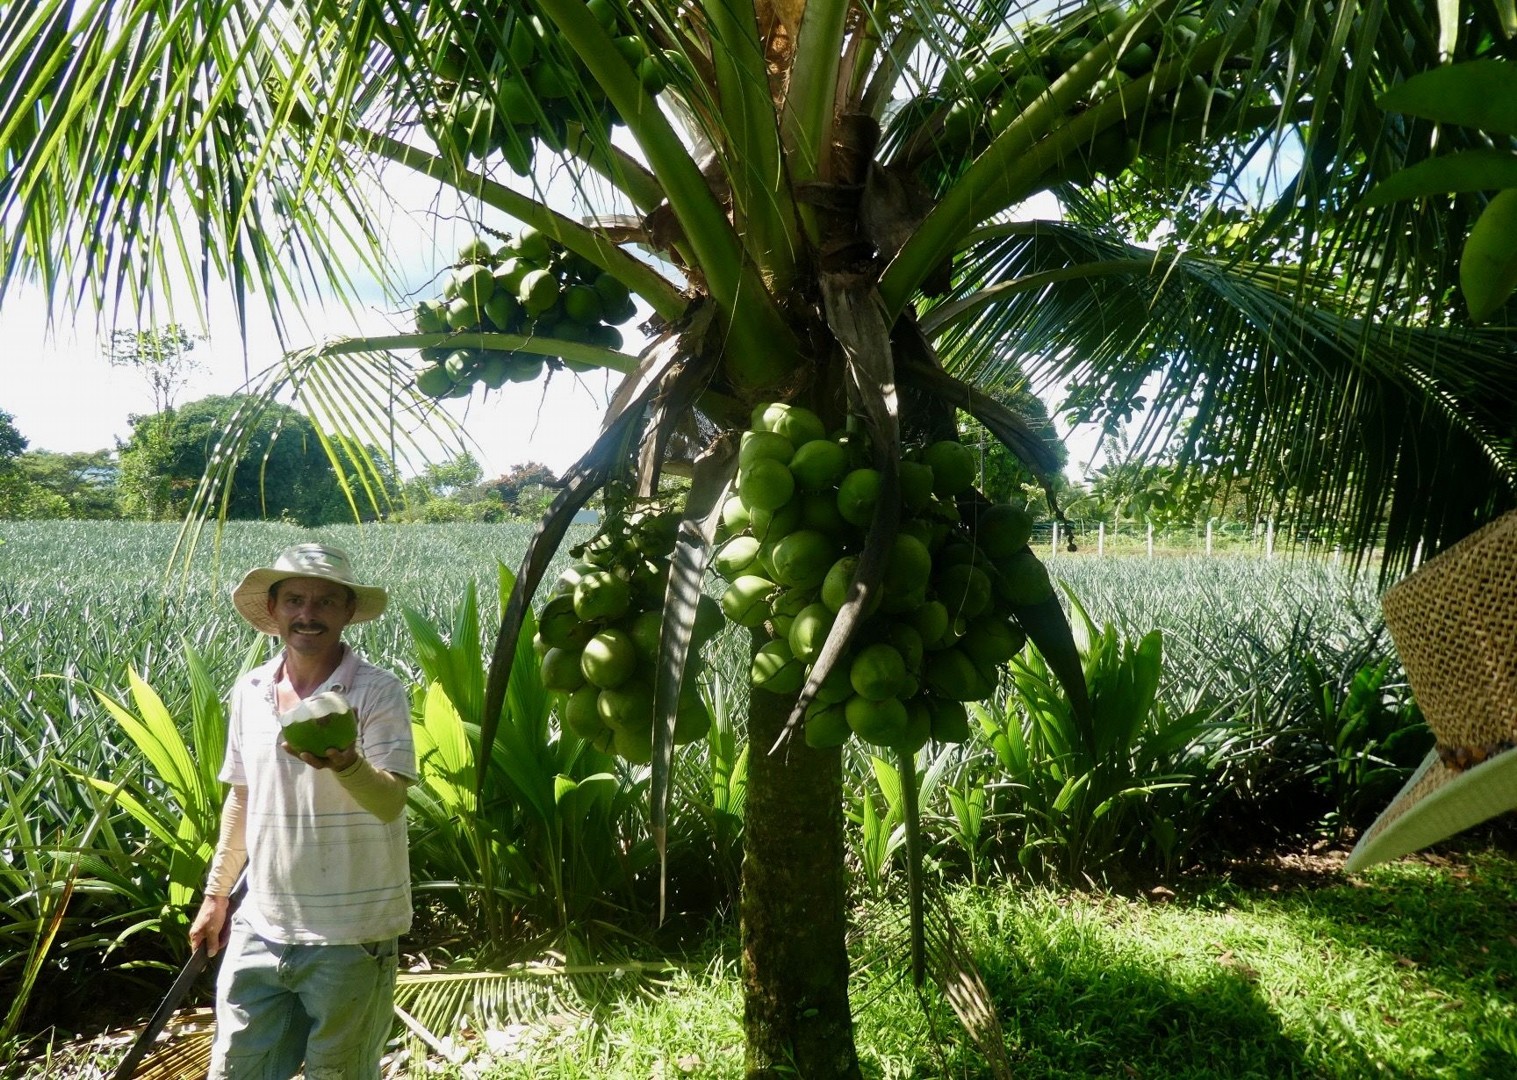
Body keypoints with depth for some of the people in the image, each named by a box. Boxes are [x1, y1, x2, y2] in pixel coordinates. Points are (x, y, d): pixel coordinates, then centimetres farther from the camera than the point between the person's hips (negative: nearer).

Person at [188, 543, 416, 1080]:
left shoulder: (379, 692, -14)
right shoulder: (250, 691, 4)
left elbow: (391, 802, -25)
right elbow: (241, 796, 15)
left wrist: (344, 761, -44)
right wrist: (216, 894, 17)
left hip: (351, 937, -5)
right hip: (260, 928, 5)